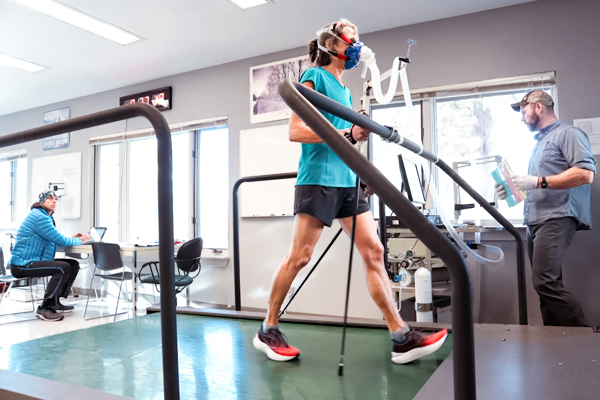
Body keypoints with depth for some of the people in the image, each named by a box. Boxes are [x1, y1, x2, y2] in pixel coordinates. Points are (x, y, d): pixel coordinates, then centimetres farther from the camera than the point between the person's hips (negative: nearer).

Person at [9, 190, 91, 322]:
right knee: (63, 267, -27)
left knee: (74, 265, 5)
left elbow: (55, 240, 22)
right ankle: (44, 308, -17)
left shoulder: (46, 217, 16)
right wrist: (79, 241, -5)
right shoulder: (39, 217, -17)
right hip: (22, 265, -10)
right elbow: (59, 240, -20)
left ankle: (55, 302, 11)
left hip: (33, 261, 10)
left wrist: (72, 238, 8)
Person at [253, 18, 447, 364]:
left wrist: (360, 133, 10)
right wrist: (345, 134, -17)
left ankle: (402, 337, 4)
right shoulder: (314, 77, 0)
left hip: (347, 180, 8)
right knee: (299, 257, -4)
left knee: (374, 251, 0)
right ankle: (268, 331, 13)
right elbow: (296, 131, -11)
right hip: (318, 179, -8)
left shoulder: (345, 89, 23)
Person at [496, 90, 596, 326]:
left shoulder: (567, 133, -1)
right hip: (536, 222, 9)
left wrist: (538, 182, -18)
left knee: (545, 283, -18)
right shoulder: (539, 141, 26)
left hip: (556, 219, -9)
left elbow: (585, 174, -15)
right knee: (547, 286, 7)